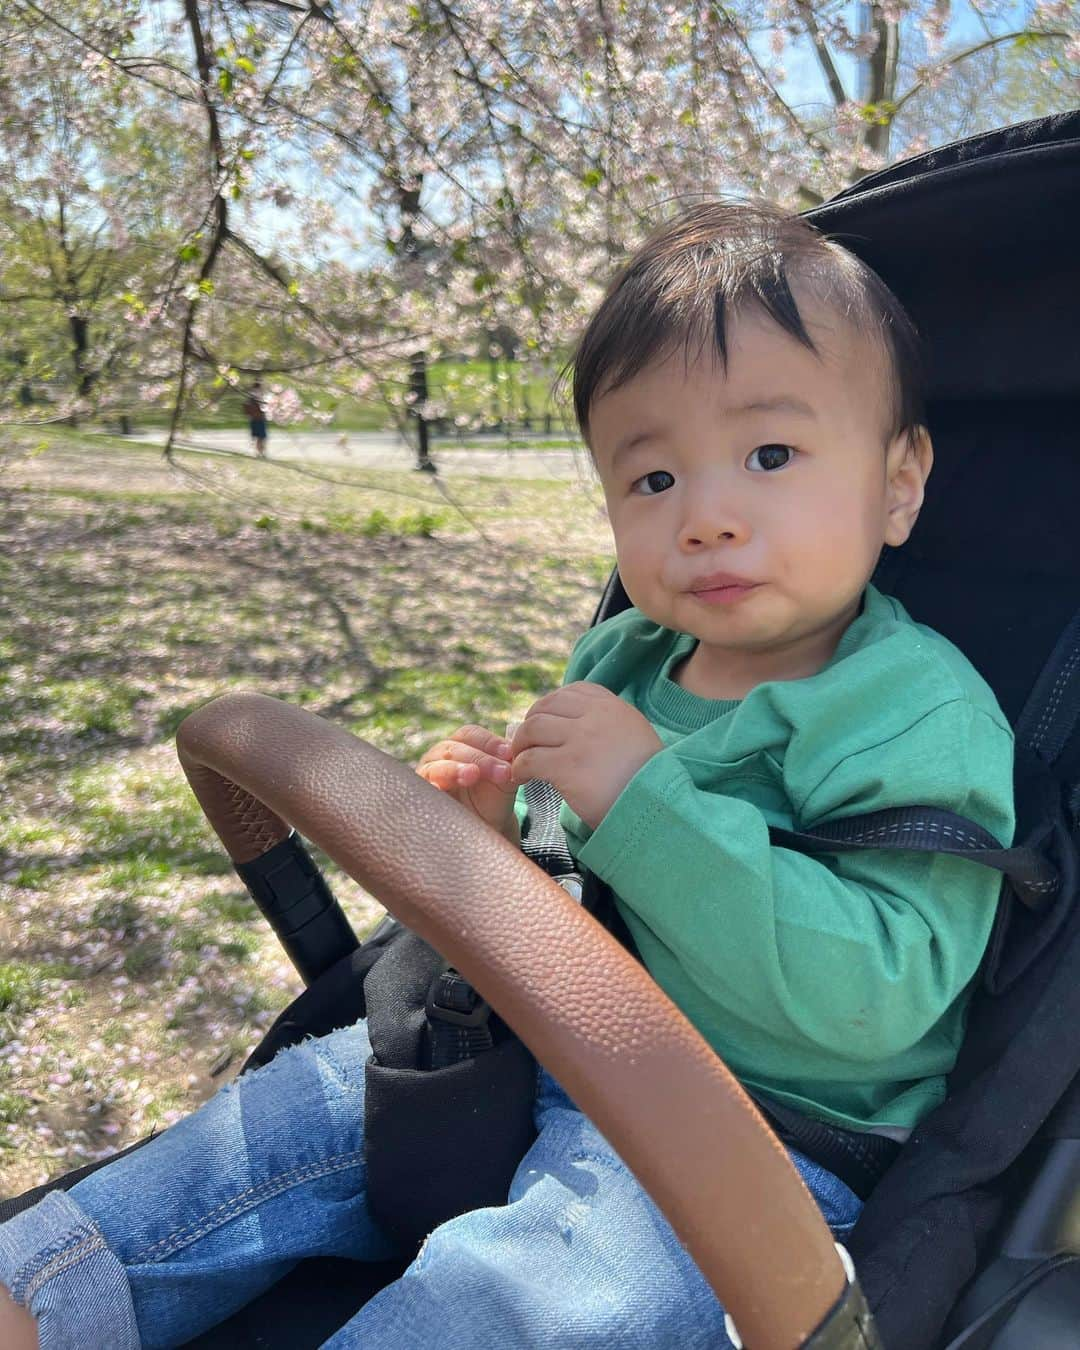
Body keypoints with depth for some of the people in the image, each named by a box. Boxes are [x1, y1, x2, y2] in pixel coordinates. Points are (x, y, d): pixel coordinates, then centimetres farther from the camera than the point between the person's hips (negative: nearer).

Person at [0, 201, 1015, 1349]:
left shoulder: (924, 715, -17)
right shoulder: (621, 663, 4)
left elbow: (875, 993, -30)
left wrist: (645, 795, -33)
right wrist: (496, 834, -9)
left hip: (756, 1140, -7)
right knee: (299, 1108, 2)